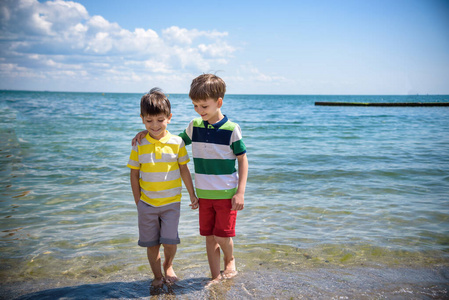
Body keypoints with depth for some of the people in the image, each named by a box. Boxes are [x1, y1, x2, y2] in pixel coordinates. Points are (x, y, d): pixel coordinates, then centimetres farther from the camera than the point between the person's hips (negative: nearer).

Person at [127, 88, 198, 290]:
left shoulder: (177, 143, -5)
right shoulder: (139, 146, -4)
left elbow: (184, 170, 3)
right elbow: (134, 175, 2)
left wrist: (192, 195, 6)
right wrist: (138, 202, 1)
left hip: (171, 202, -1)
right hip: (147, 204, 1)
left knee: (170, 242, -4)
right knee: (151, 244, 9)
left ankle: (168, 265, 29)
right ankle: (157, 276, 30)